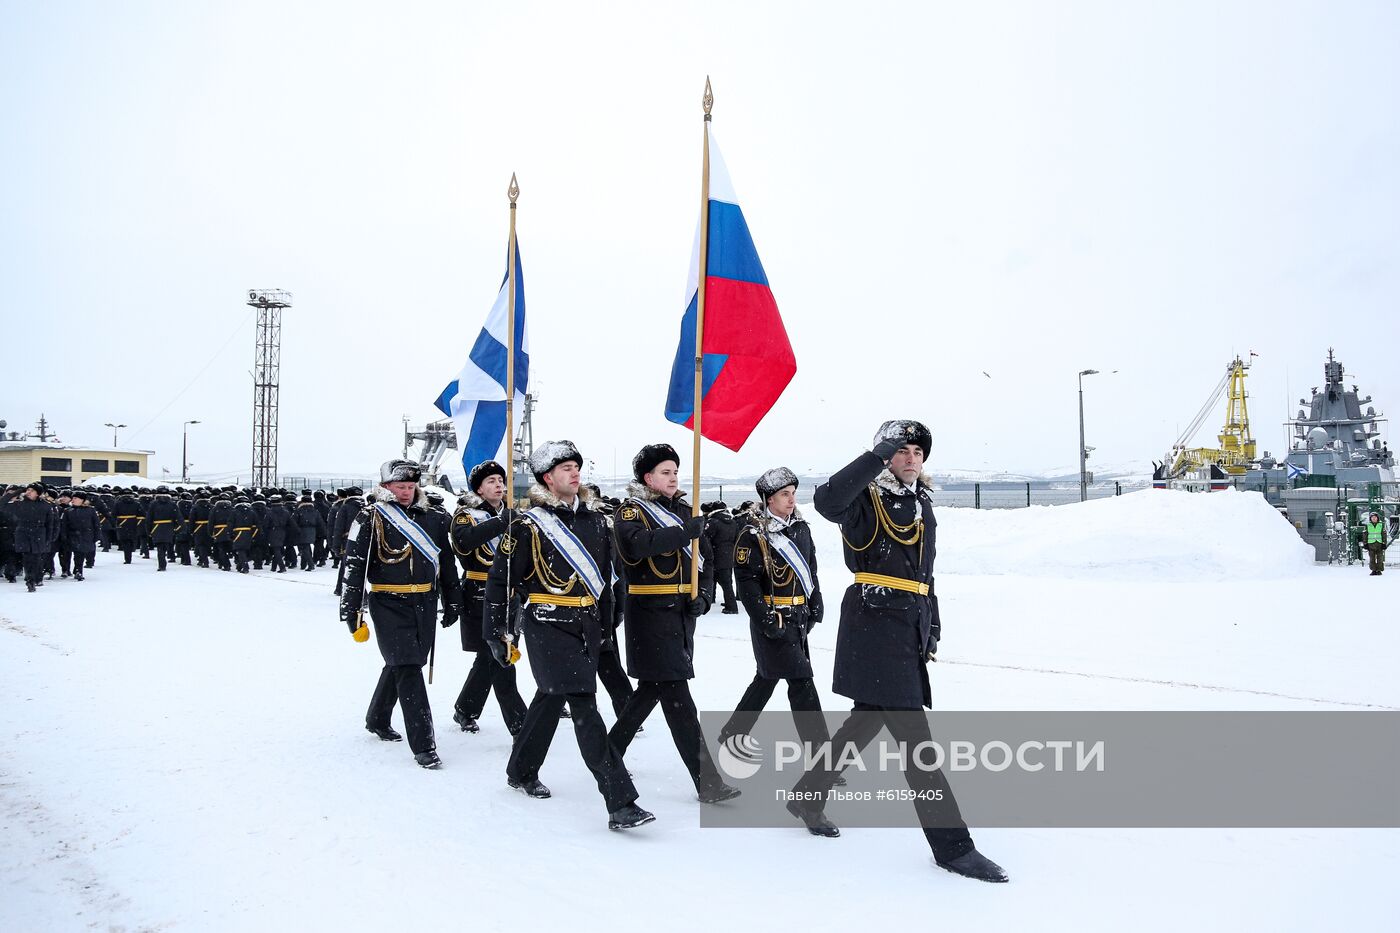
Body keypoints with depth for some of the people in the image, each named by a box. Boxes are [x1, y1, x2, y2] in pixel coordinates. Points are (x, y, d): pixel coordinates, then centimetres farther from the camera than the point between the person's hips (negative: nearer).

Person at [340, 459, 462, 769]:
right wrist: (351, 609, -12)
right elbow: (354, 564, -7)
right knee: (408, 670, -11)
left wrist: (452, 602, 16)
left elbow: (447, 562, 16)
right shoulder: (373, 519, -5)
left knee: (399, 665, 18)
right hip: (388, 604, -5)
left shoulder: (433, 519, 9)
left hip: (425, 604, 5)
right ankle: (423, 745, -10)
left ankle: (377, 720, 41)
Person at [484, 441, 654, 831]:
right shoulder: (529, 526, -7)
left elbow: (604, 576, 21)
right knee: (584, 706, -14)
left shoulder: (594, 521, 11)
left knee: (551, 697, 19)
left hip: (587, 626, 7)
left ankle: (521, 772, 40)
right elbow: (500, 578, -3)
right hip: (549, 626, -7)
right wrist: (497, 632, -3)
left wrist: (606, 621, 21)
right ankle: (621, 803, -16)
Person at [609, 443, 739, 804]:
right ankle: (707, 781, -8)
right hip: (649, 614, -7)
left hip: (682, 613, 7)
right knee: (677, 697, -9)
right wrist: (684, 532, -30)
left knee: (651, 689, 16)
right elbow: (638, 543, -26)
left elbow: (706, 557, 15)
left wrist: (703, 596, 0)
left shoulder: (684, 512, 15)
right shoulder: (630, 511, -4)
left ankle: (610, 752, 34)